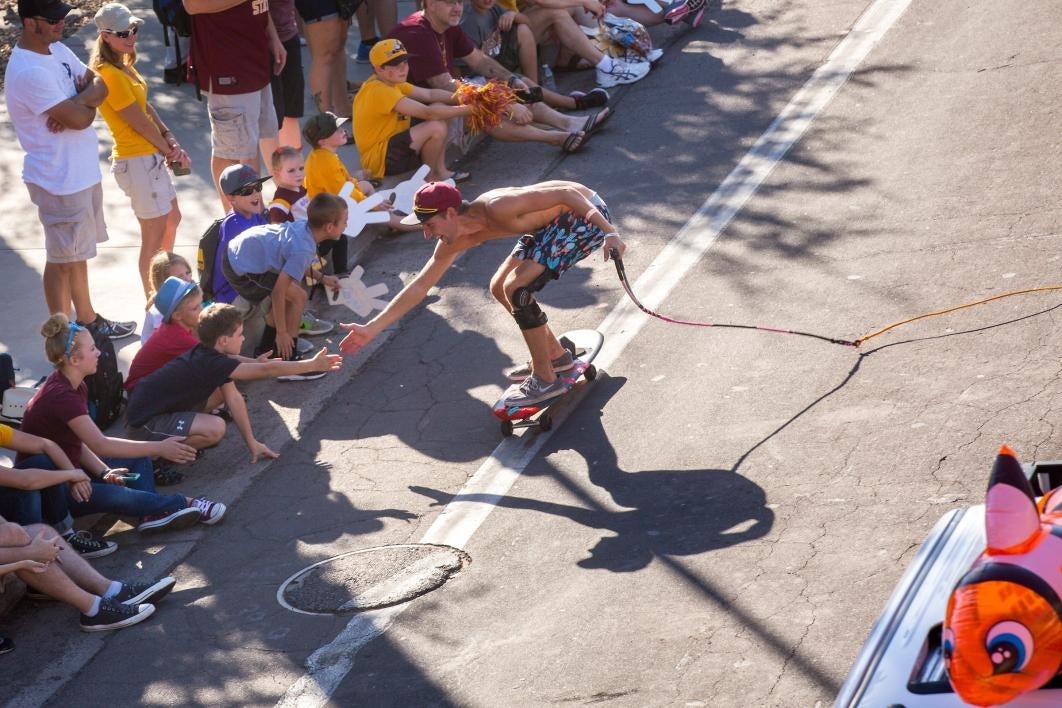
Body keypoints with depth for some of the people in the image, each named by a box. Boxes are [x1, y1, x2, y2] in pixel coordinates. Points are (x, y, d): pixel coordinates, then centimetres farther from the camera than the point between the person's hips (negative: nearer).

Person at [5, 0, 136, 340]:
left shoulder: (57, 50, 4)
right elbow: (79, 117, -26)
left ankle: (87, 319, 37)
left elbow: (99, 86, 5)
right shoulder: (28, 71, -26)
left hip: (83, 170, 9)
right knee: (62, 259, 3)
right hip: (60, 180, -9)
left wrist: (77, 103, -15)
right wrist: (86, 100, -4)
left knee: (78, 251, 22)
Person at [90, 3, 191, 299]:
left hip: (152, 156, 10)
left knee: (172, 219, 24)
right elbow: (140, 122, -18)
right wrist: (170, 151, -5)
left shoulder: (123, 66, 8)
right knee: (155, 234, -1)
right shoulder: (110, 74, -23)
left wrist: (170, 141, -5)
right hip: (137, 161, -10)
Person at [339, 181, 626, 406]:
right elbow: (419, 286, 4)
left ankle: (545, 380, -3)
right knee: (500, 288, 12)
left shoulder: (497, 208, -29)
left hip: (587, 213, -9)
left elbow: (567, 192, -27)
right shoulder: (456, 241, -3)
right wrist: (371, 329, 1)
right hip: (557, 221, 9)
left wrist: (610, 232, -30)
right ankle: (555, 354, 28)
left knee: (516, 288, -16)